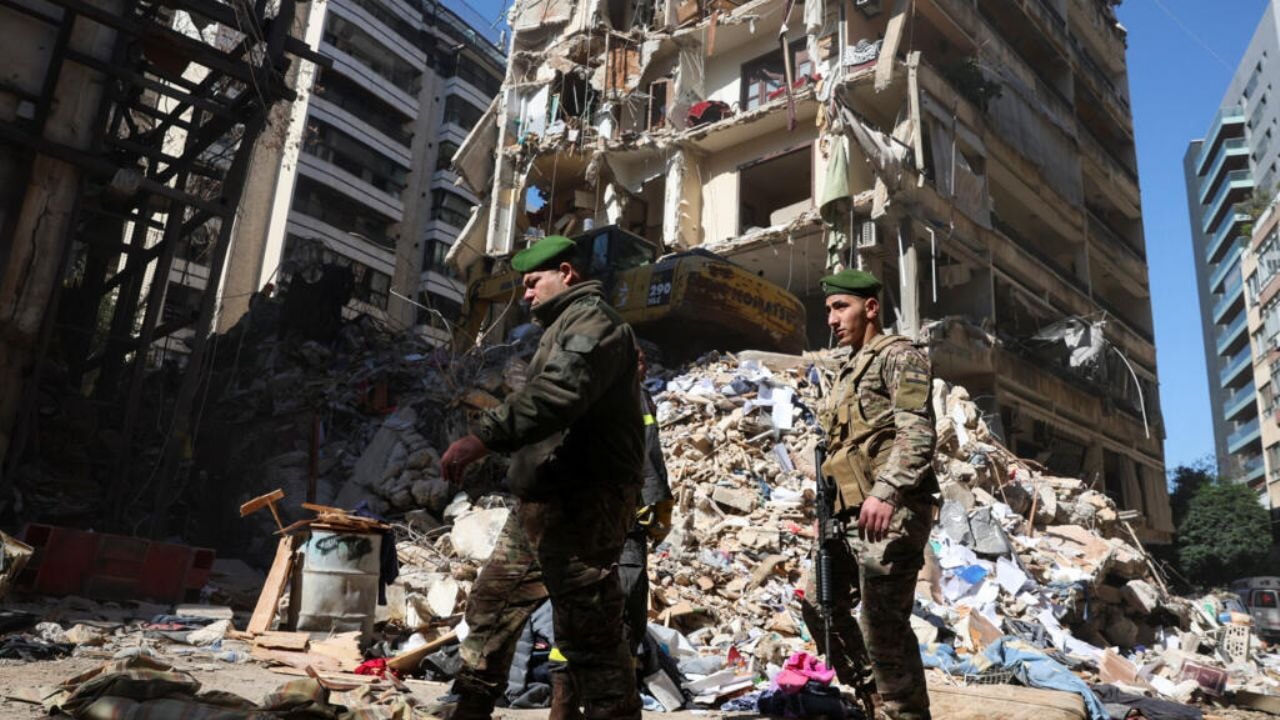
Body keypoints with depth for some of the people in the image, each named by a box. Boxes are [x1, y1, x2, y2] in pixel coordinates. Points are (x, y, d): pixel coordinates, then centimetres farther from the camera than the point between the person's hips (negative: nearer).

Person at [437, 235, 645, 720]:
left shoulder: (592, 318, -9)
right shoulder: (566, 325, 26)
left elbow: (558, 392, -28)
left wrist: (484, 436, -36)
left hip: (579, 504, -11)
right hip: (544, 501, 11)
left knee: (588, 633, -9)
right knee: (492, 605, 19)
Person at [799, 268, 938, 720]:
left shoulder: (898, 356, -3)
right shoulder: (849, 371, 23)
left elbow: (917, 434, -17)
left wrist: (885, 492, -30)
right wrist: (829, 509, 19)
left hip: (890, 513, -10)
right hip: (850, 515, 10)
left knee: (883, 627, -8)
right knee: (820, 603, 15)